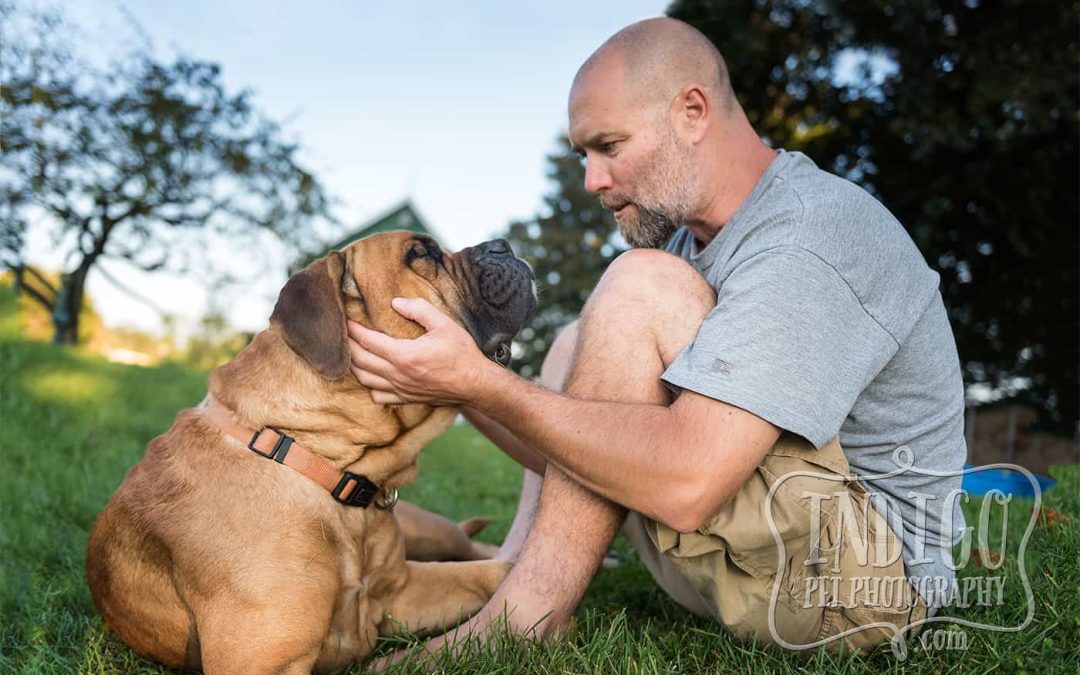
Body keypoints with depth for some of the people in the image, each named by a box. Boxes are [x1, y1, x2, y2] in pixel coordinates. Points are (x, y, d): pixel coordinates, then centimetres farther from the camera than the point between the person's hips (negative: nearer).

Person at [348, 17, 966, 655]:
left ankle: (523, 618, -18)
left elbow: (686, 484, -33)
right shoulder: (694, 232, 7)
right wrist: (457, 384, -9)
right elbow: (596, 457, 4)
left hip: (870, 572, -9)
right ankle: (510, 579, -2)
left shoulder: (813, 234, -21)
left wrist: (482, 381, -27)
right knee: (575, 346, 12)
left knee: (639, 287, -23)